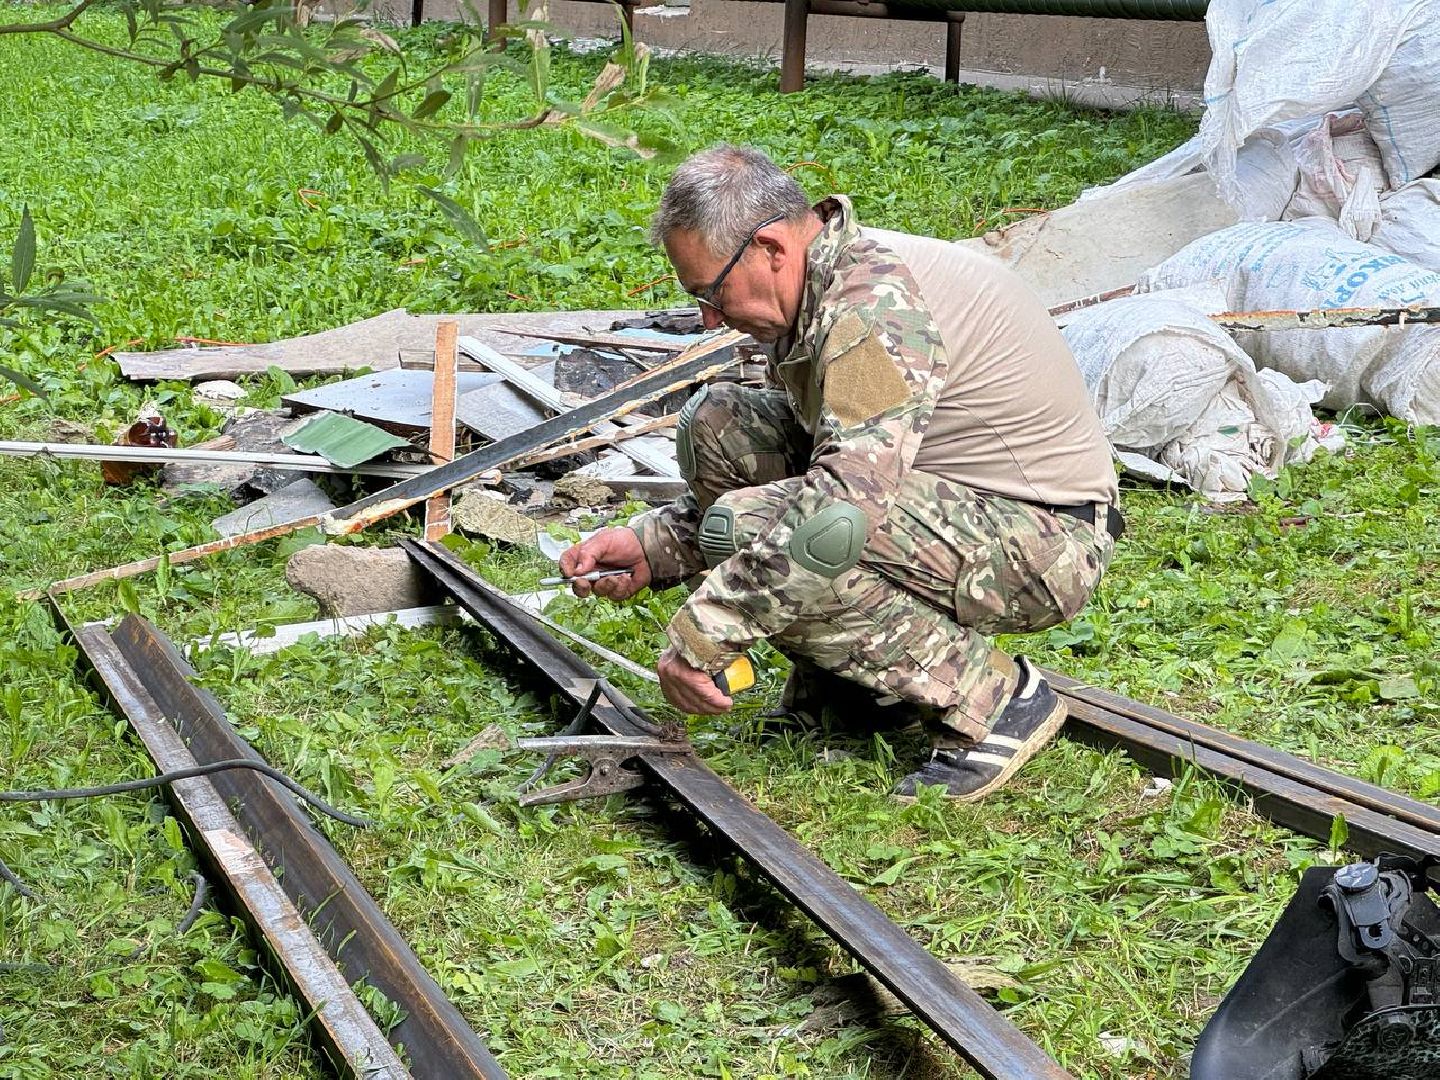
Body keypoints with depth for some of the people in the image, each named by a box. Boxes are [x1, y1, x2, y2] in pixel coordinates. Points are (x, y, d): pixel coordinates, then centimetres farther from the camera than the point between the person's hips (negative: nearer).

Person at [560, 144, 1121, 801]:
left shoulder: (876, 302, -25)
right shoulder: (823, 287, 6)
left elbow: (843, 505, -36)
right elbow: (835, 459, 16)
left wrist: (698, 637, -29)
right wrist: (653, 547, 4)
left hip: (1043, 540, -10)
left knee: (748, 529, -26)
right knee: (715, 424, 1)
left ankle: (995, 701, -13)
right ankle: (839, 679, 8)